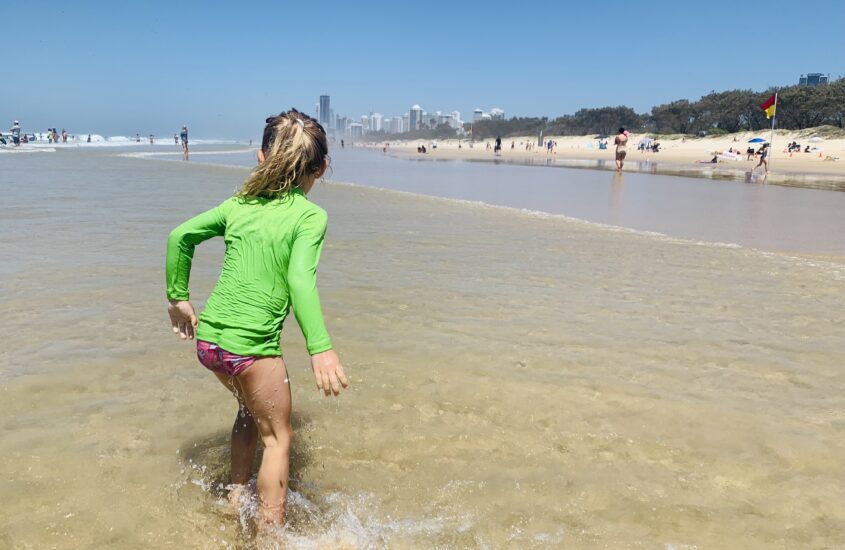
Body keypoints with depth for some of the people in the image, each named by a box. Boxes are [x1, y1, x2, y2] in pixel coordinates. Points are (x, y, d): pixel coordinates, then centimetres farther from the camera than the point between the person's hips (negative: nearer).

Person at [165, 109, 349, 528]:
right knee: (278, 436, 13)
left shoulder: (238, 204, 9)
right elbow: (300, 281, -23)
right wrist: (321, 349, -29)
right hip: (250, 346, -7)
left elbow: (180, 236, 11)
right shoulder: (310, 215, -9)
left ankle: (236, 495, 44)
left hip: (208, 337, 7)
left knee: (251, 411, 31)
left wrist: (178, 297, 21)